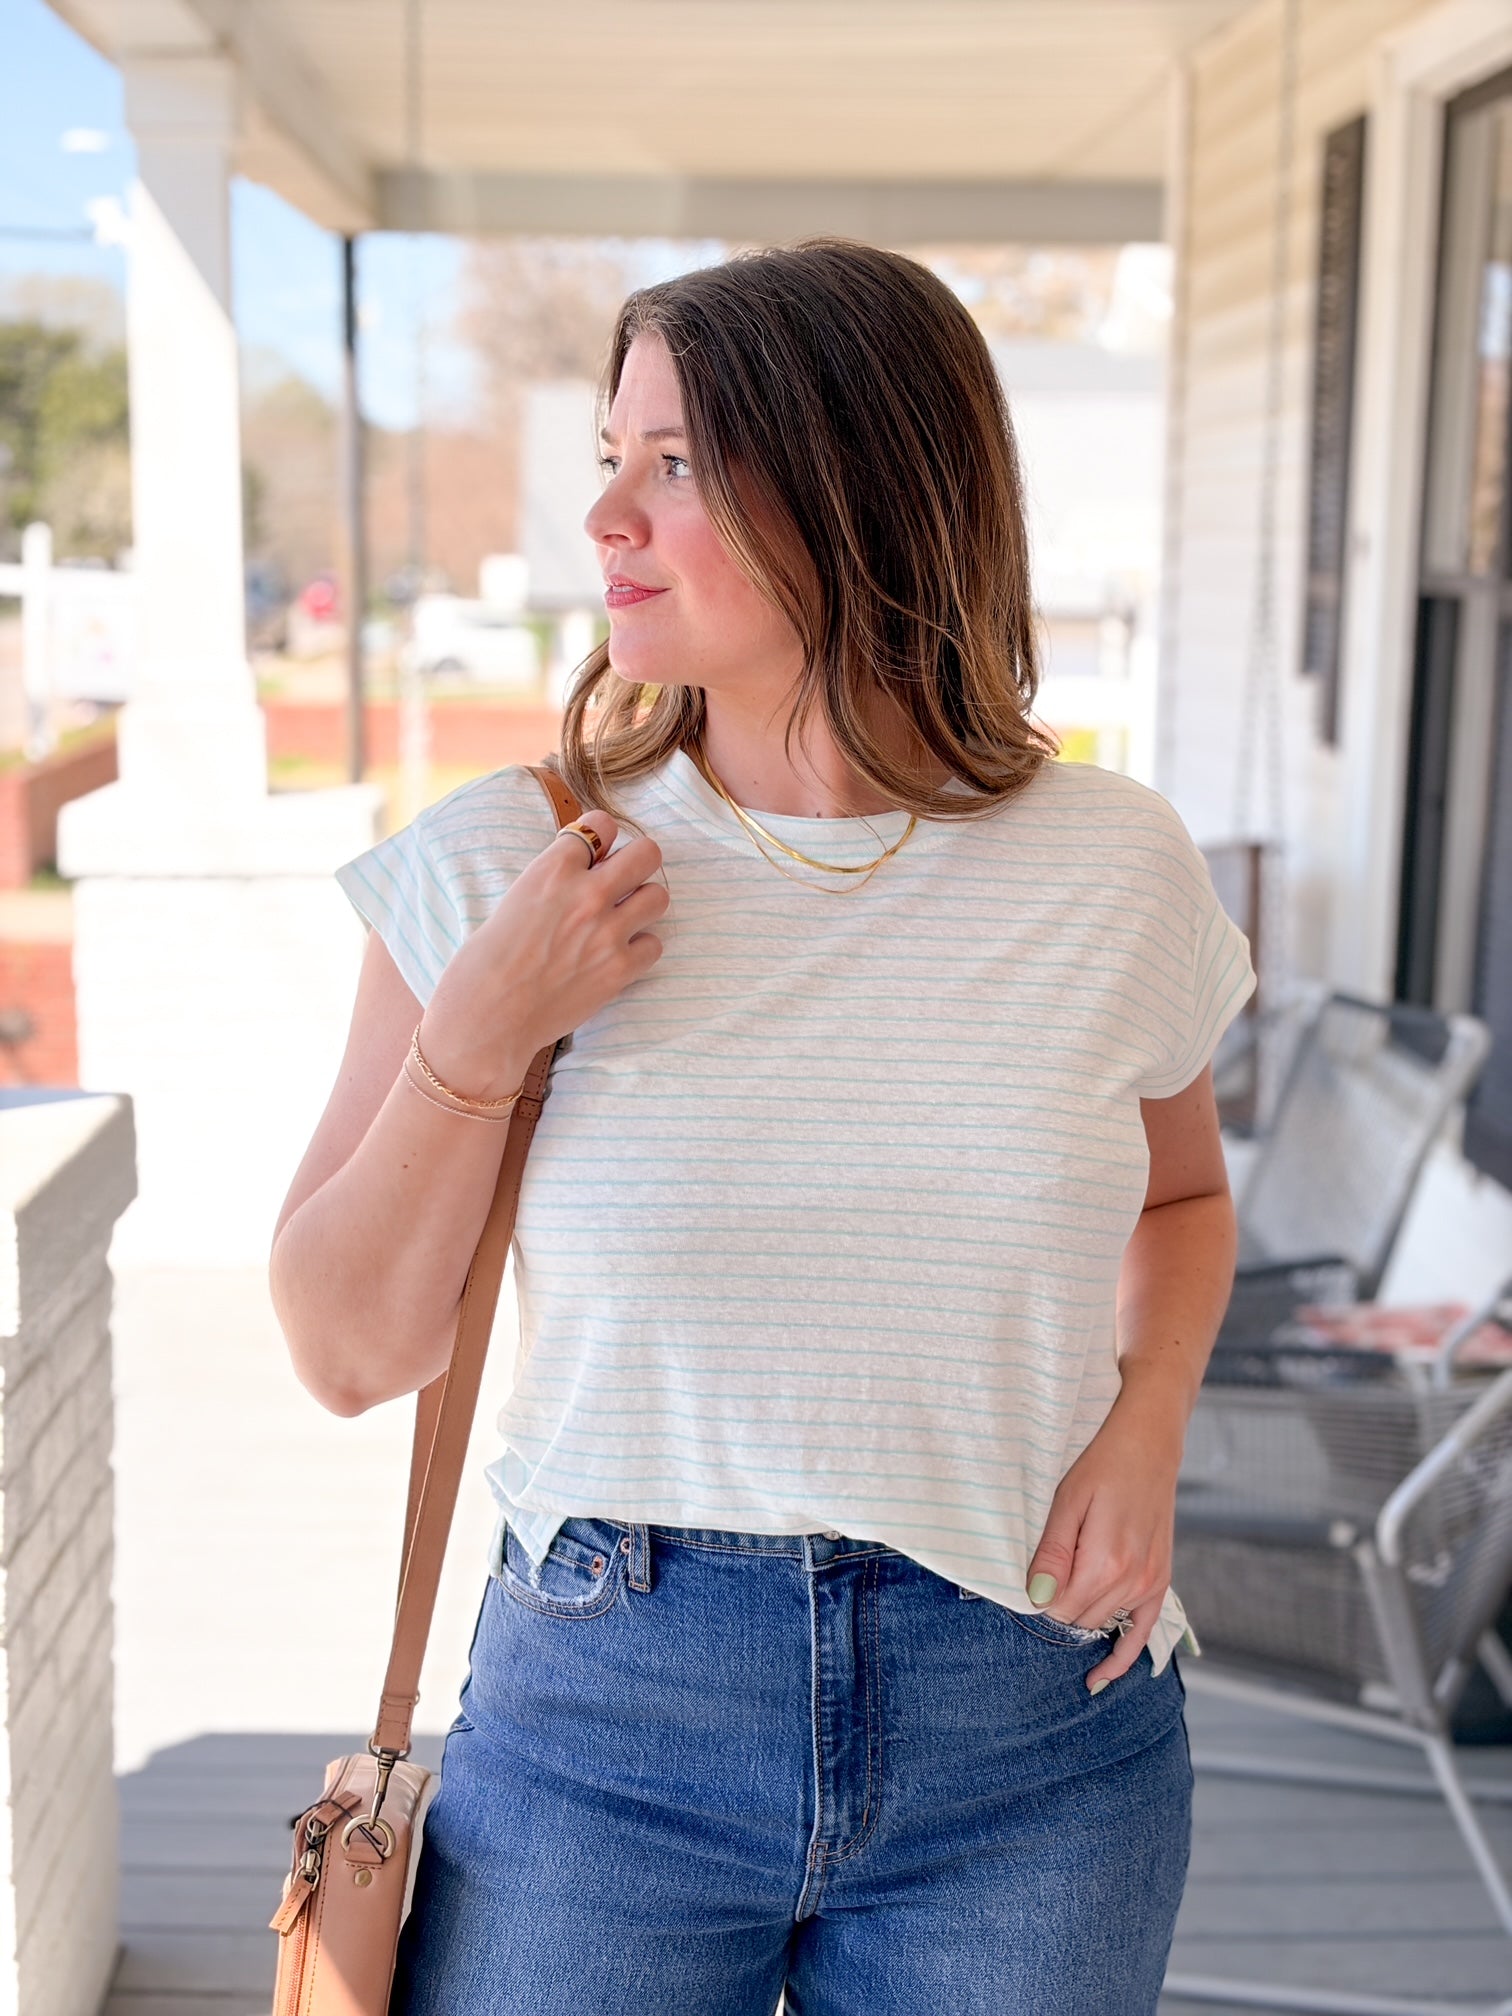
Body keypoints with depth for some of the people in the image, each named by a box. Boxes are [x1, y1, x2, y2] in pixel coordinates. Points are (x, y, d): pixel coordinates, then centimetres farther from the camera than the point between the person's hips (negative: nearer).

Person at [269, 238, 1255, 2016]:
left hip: (1023, 1724, 1)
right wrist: (475, 1042, -18)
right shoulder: (500, 863, -8)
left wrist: (1146, 1419, -4)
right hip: (602, 1715, 0)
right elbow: (350, 1353, -4)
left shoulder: (1110, 869, -5)